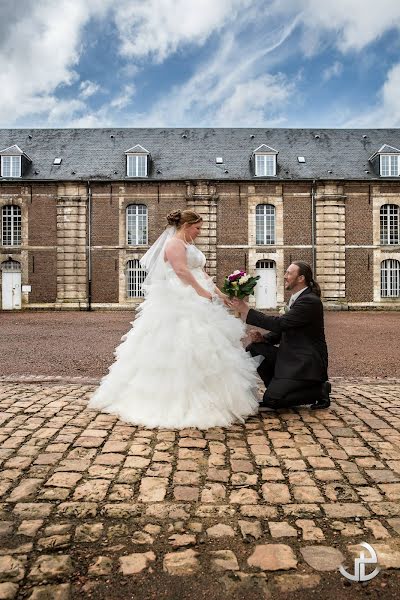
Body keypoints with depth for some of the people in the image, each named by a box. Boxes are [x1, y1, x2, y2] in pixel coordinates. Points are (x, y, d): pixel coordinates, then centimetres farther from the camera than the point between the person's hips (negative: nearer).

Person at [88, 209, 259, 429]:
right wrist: (203, 292, -19)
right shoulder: (174, 243, -7)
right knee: (181, 349, -10)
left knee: (197, 348, 9)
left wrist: (218, 293, 10)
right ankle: (178, 401, -5)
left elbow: (201, 273, 19)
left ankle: (193, 396, 15)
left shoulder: (188, 245, 22)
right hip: (179, 305, -10)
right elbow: (182, 272, -20)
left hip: (194, 302, 10)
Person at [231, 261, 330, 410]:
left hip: (306, 365, -9)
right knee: (254, 349, -3)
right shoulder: (296, 299, 12)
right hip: (291, 358, 9)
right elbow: (282, 331, 15)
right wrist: (262, 338, -4)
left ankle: (319, 390, 0)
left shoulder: (310, 301, -17)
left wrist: (247, 311, -21)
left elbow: (280, 323, -25)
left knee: (271, 400, -17)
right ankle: (279, 388, 7)